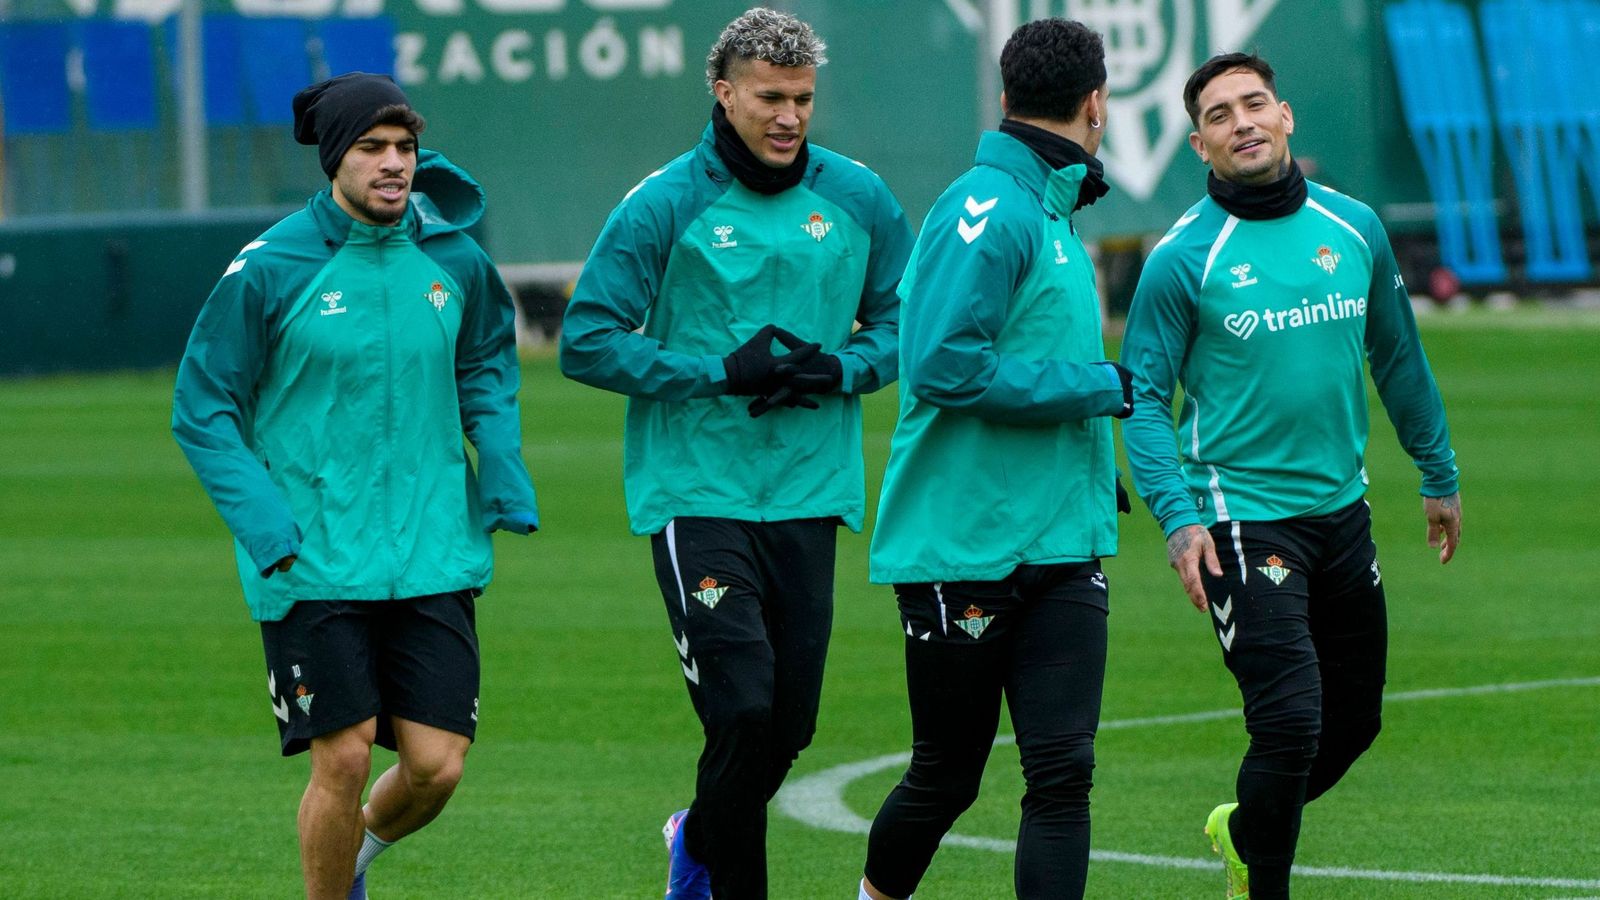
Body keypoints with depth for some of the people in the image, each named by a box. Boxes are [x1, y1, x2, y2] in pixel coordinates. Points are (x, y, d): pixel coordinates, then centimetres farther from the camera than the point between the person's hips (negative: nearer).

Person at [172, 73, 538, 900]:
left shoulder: (451, 259, 3)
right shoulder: (269, 270, -9)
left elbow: (488, 365, 22)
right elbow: (201, 409, -3)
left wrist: (504, 478, 8)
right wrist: (265, 526, -14)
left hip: (432, 557, 4)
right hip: (315, 564, -3)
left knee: (436, 766, -1)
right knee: (343, 759, -7)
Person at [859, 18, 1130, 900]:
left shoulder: (1052, 215, 15)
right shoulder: (985, 209, -14)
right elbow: (946, 365, -23)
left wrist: (1090, 468, 15)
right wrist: (1099, 389, -16)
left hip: (1061, 552, 8)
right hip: (963, 552, -7)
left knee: (1062, 774, -4)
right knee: (946, 777, 7)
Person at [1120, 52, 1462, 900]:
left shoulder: (1354, 227, 4)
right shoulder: (1183, 257, -9)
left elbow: (1397, 355, 17)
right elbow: (1143, 394, -8)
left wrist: (1439, 475, 22)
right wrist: (1177, 515, -19)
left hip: (1341, 509, 6)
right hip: (1240, 521, -6)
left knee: (1354, 718, 14)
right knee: (1291, 720, -15)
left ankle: (1243, 831, 41)